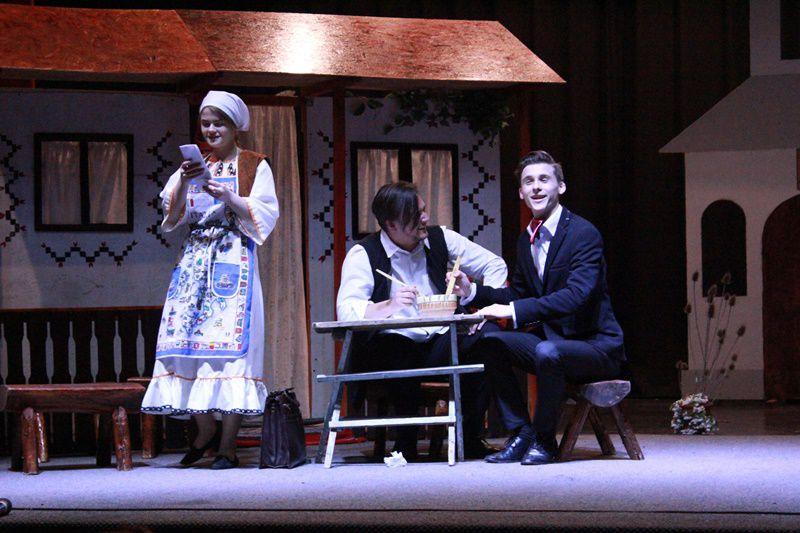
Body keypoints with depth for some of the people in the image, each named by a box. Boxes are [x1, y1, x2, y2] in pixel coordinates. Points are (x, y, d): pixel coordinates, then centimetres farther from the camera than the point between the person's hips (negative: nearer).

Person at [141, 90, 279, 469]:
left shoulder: (254, 166, 8)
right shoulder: (194, 165, 18)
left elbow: (264, 214, -2)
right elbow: (173, 216, 7)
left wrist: (227, 196, -16)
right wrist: (184, 181, -10)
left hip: (234, 261, -4)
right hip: (194, 260, 4)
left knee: (229, 341, -11)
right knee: (185, 336, -6)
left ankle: (228, 444, -11)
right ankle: (205, 429, 9)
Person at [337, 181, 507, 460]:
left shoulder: (439, 239, 7)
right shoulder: (364, 254, -5)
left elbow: (494, 265, 14)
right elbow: (346, 311, -19)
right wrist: (390, 306, -37)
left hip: (439, 343, 4)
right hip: (393, 349, -4)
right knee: (399, 355, -39)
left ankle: (470, 438, -15)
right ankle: (406, 444, -18)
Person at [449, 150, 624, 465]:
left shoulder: (584, 233, -16)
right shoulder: (526, 240, 11)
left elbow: (576, 294, -28)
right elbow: (518, 293, 19)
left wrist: (514, 310, -33)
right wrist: (472, 291, 1)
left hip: (596, 345, -8)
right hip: (550, 338, 8)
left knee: (547, 352, -36)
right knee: (491, 342, -7)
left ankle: (544, 440, -14)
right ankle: (521, 434, -4)